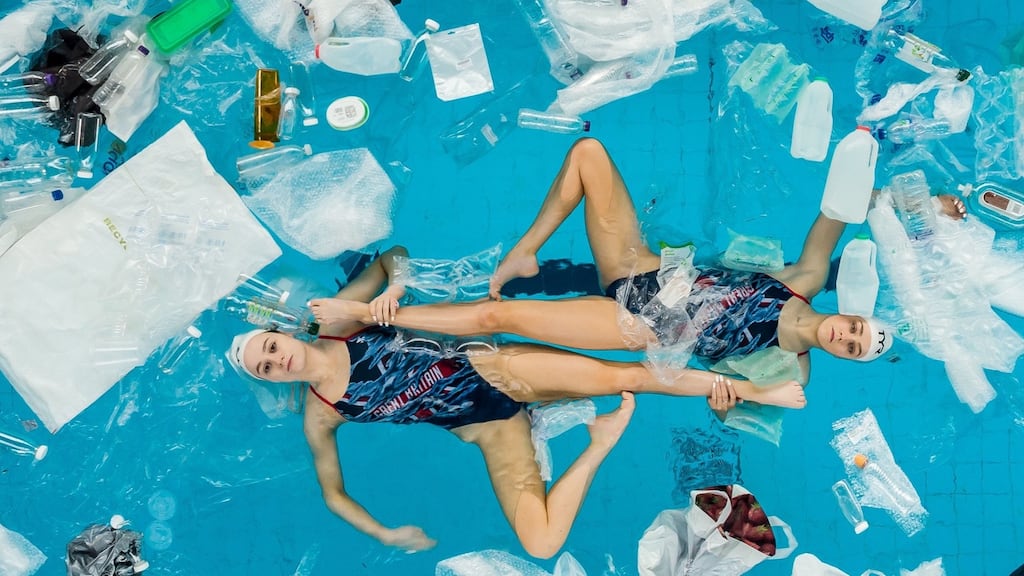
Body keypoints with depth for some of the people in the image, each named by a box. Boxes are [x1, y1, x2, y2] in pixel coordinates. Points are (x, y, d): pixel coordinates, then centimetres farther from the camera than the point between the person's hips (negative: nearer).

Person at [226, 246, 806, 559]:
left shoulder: (341, 322, -1)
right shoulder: (321, 416, 1)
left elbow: (392, 256, 8)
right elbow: (332, 489, 12)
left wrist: (393, 284, -14)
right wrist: (383, 534, -1)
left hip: (489, 368, 0)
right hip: (486, 432, 1)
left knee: (624, 374, -17)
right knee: (540, 544, -17)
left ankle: (751, 389, -2)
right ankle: (601, 444, 1)